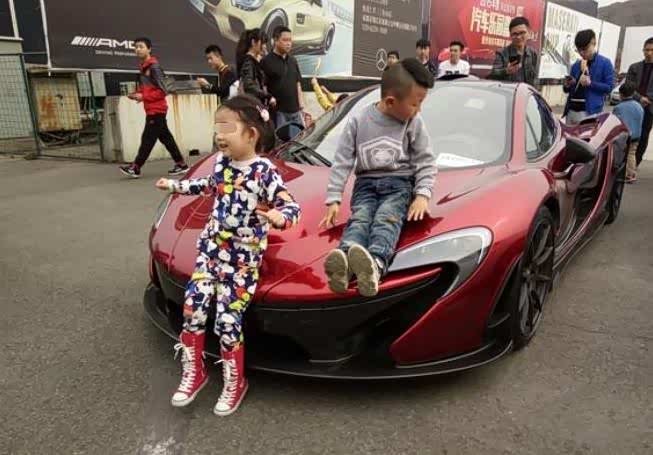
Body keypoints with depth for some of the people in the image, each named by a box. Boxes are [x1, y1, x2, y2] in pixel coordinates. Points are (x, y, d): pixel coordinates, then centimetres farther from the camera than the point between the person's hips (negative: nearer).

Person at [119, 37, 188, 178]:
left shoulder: (154, 66, -12)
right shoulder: (143, 67, 15)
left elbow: (162, 91, -16)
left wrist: (143, 96, -17)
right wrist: (136, 95, 5)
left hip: (156, 109, -9)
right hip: (152, 110, 9)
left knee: (148, 139, -5)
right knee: (165, 137, 10)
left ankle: (135, 168, -2)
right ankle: (181, 164, 15)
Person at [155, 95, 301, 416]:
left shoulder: (264, 171, -17)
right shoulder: (222, 161, 2)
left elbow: (291, 206, -20)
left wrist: (280, 216, -43)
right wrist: (175, 185, 30)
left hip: (244, 257, -6)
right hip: (211, 246, 6)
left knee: (227, 320, -5)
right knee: (193, 309, 3)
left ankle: (234, 383, 20)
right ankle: (193, 373, 26)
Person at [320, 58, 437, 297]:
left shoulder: (414, 123, 2)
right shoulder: (358, 120, -1)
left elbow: (426, 162, 4)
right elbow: (342, 162, 0)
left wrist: (423, 195, -11)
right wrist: (333, 200, -6)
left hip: (399, 183, -1)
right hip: (366, 183, 1)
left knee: (386, 218, -30)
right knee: (360, 218, -27)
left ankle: (375, 263, -59)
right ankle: (345, 259, -57)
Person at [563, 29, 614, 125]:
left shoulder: (605, 63, 2)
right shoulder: (576, 65, 16)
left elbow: (610, 87, -4)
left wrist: (591, 83, -16)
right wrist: (567, 85, -2)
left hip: (590, 112, -6)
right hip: (571, 110, 6)